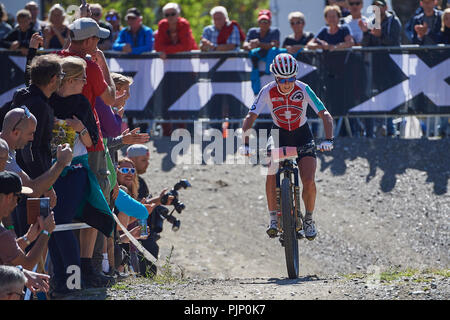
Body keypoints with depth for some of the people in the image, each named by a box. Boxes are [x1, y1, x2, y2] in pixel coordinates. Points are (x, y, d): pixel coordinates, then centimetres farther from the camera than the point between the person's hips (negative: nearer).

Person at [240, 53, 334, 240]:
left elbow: (325, 115, -24)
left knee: (309, 182, -17)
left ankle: (309, 219, 7)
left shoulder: (303, 90, -22)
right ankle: (273, 219, -13)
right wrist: (246, 144, -35)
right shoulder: (268, 92, -21)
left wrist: (328, 140, -40)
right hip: (279, 134, 1)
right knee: (271, 175, -25)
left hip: (302, 135, -1)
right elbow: (250, 118, -21)